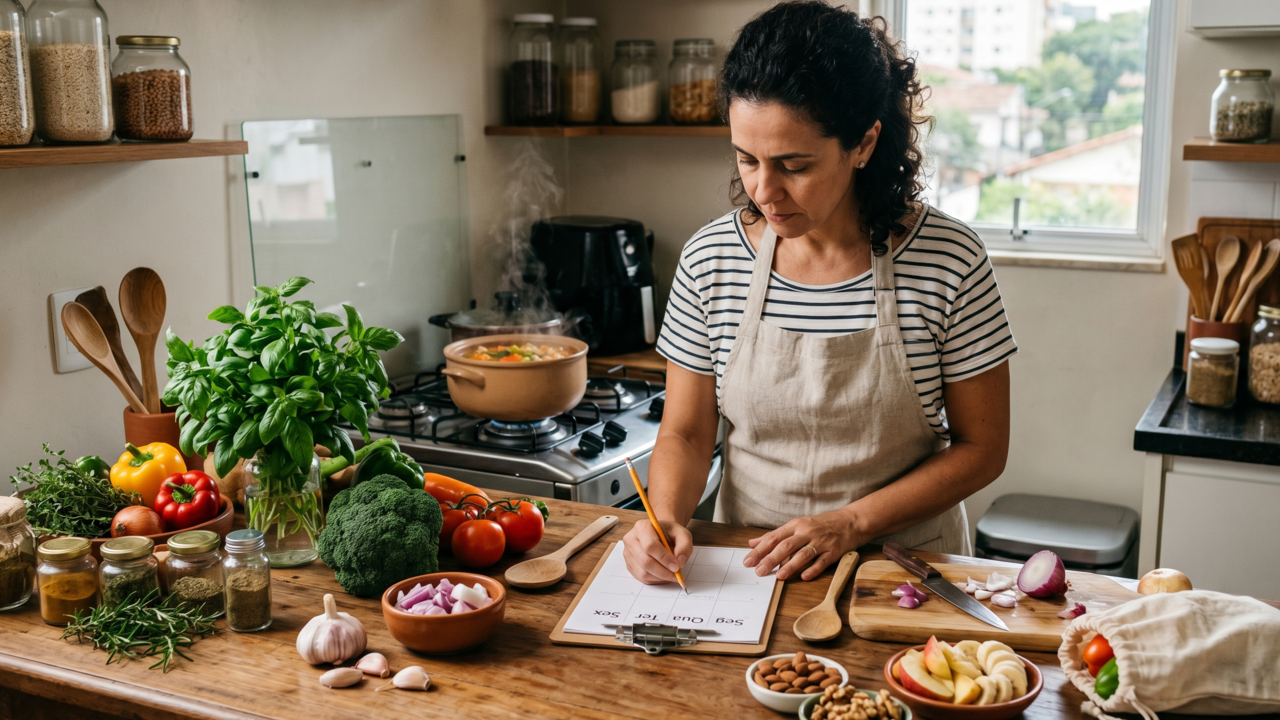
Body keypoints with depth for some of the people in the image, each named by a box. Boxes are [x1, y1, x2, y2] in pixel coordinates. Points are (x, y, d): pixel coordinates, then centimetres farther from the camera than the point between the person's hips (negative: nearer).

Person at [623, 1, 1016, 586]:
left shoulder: (949, 263, -12)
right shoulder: (710, 260, -4)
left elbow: (981, 448, -5)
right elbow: (686, 433, 3)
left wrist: (849, 524, -15)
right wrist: (666, 519, -17)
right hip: (748, 565, 2)